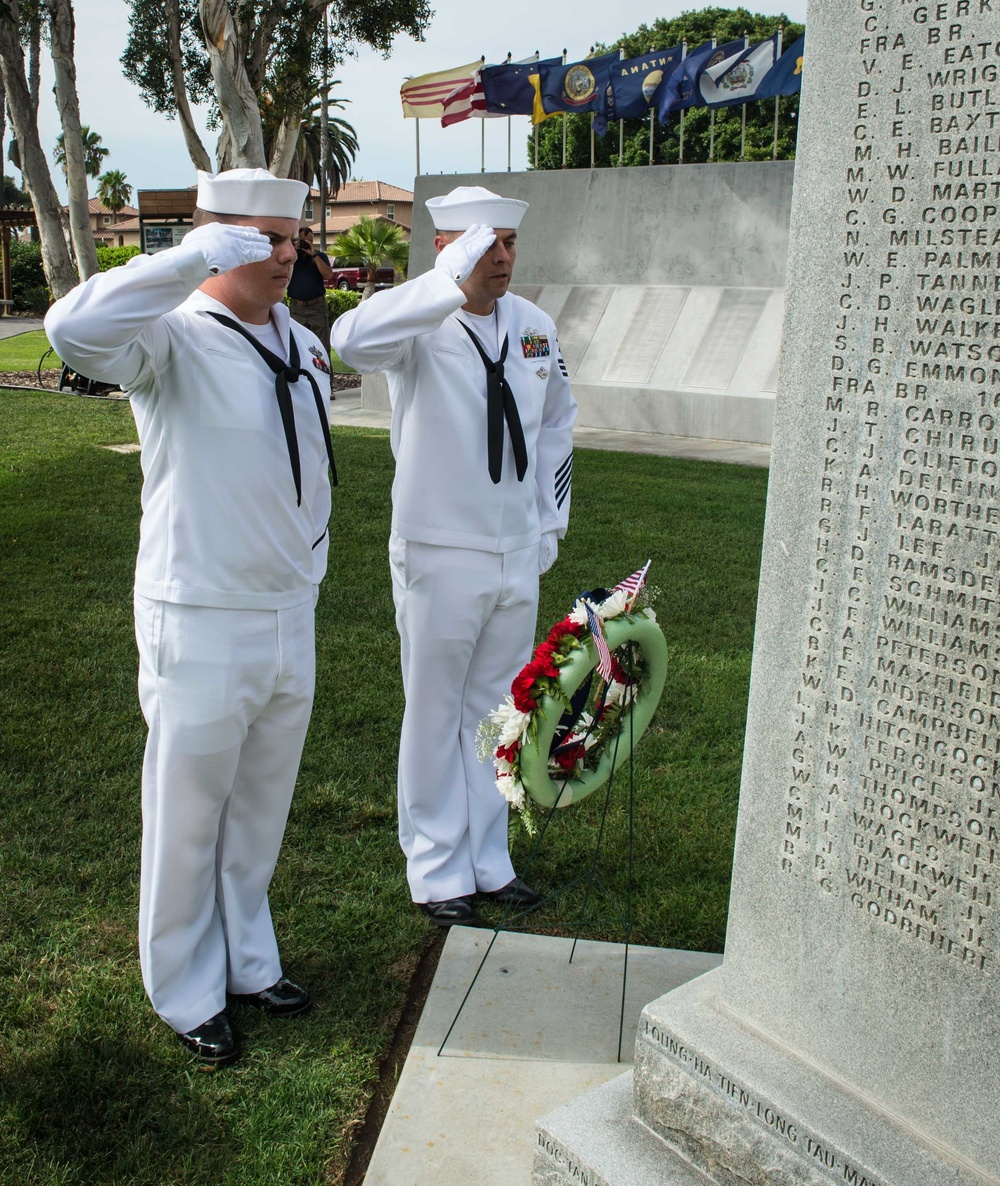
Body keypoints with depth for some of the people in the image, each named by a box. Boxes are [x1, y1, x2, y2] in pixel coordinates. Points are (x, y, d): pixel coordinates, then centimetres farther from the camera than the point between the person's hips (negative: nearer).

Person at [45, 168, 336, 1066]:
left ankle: (249, 962, 41)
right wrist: (197, 258, -32)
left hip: (292, 617, 7)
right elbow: (74, 329, -37)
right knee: (189, 815, 10)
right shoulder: (173, 339, -14)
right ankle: (187, 992, 32)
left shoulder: (304, 345, 8)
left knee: (262, 808, 20)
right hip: (202, 624, -6)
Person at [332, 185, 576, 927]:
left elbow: (558, 422, 18)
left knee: (497, 713, 17)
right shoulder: (422, 327, -14)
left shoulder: (535, 327, 4)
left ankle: (488, 860, 34)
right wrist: (454, 283, -45)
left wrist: (552, 522, 12)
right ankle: (438, 873, 26)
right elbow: (353, 340, -38)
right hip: (441, 558, -5)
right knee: (437, 717, 8)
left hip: (520, 557, 6)